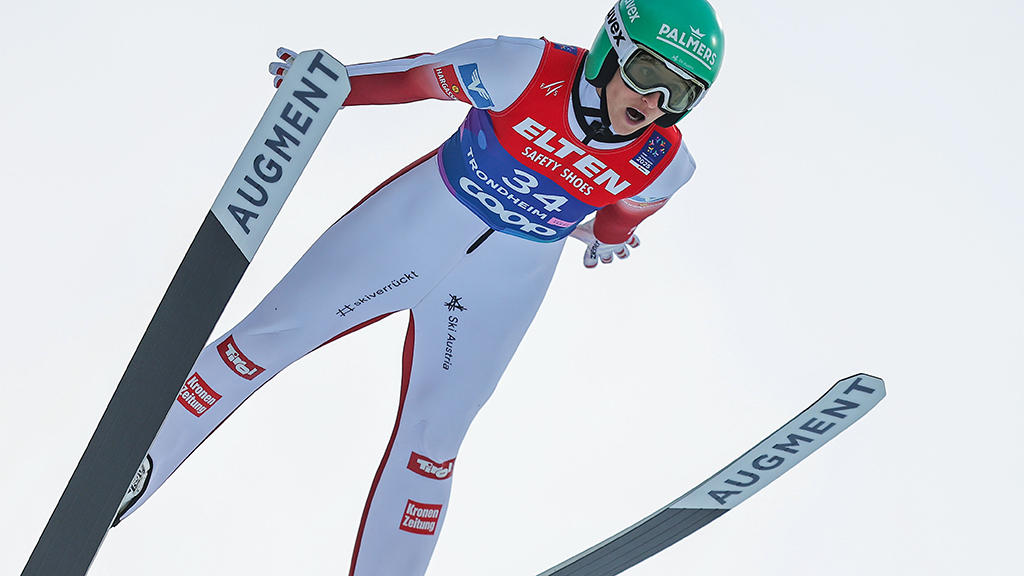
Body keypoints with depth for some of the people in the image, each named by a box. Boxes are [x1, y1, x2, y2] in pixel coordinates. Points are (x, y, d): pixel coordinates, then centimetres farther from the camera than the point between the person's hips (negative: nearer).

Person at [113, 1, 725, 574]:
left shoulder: (664, 165, -14)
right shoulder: (529, 70, -24)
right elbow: (418, 77, -9)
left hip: (505, 286, 1)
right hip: (417, 222, -1)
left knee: (432, 439, 5)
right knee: (274, 333, 0)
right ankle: (139, 460, 18)